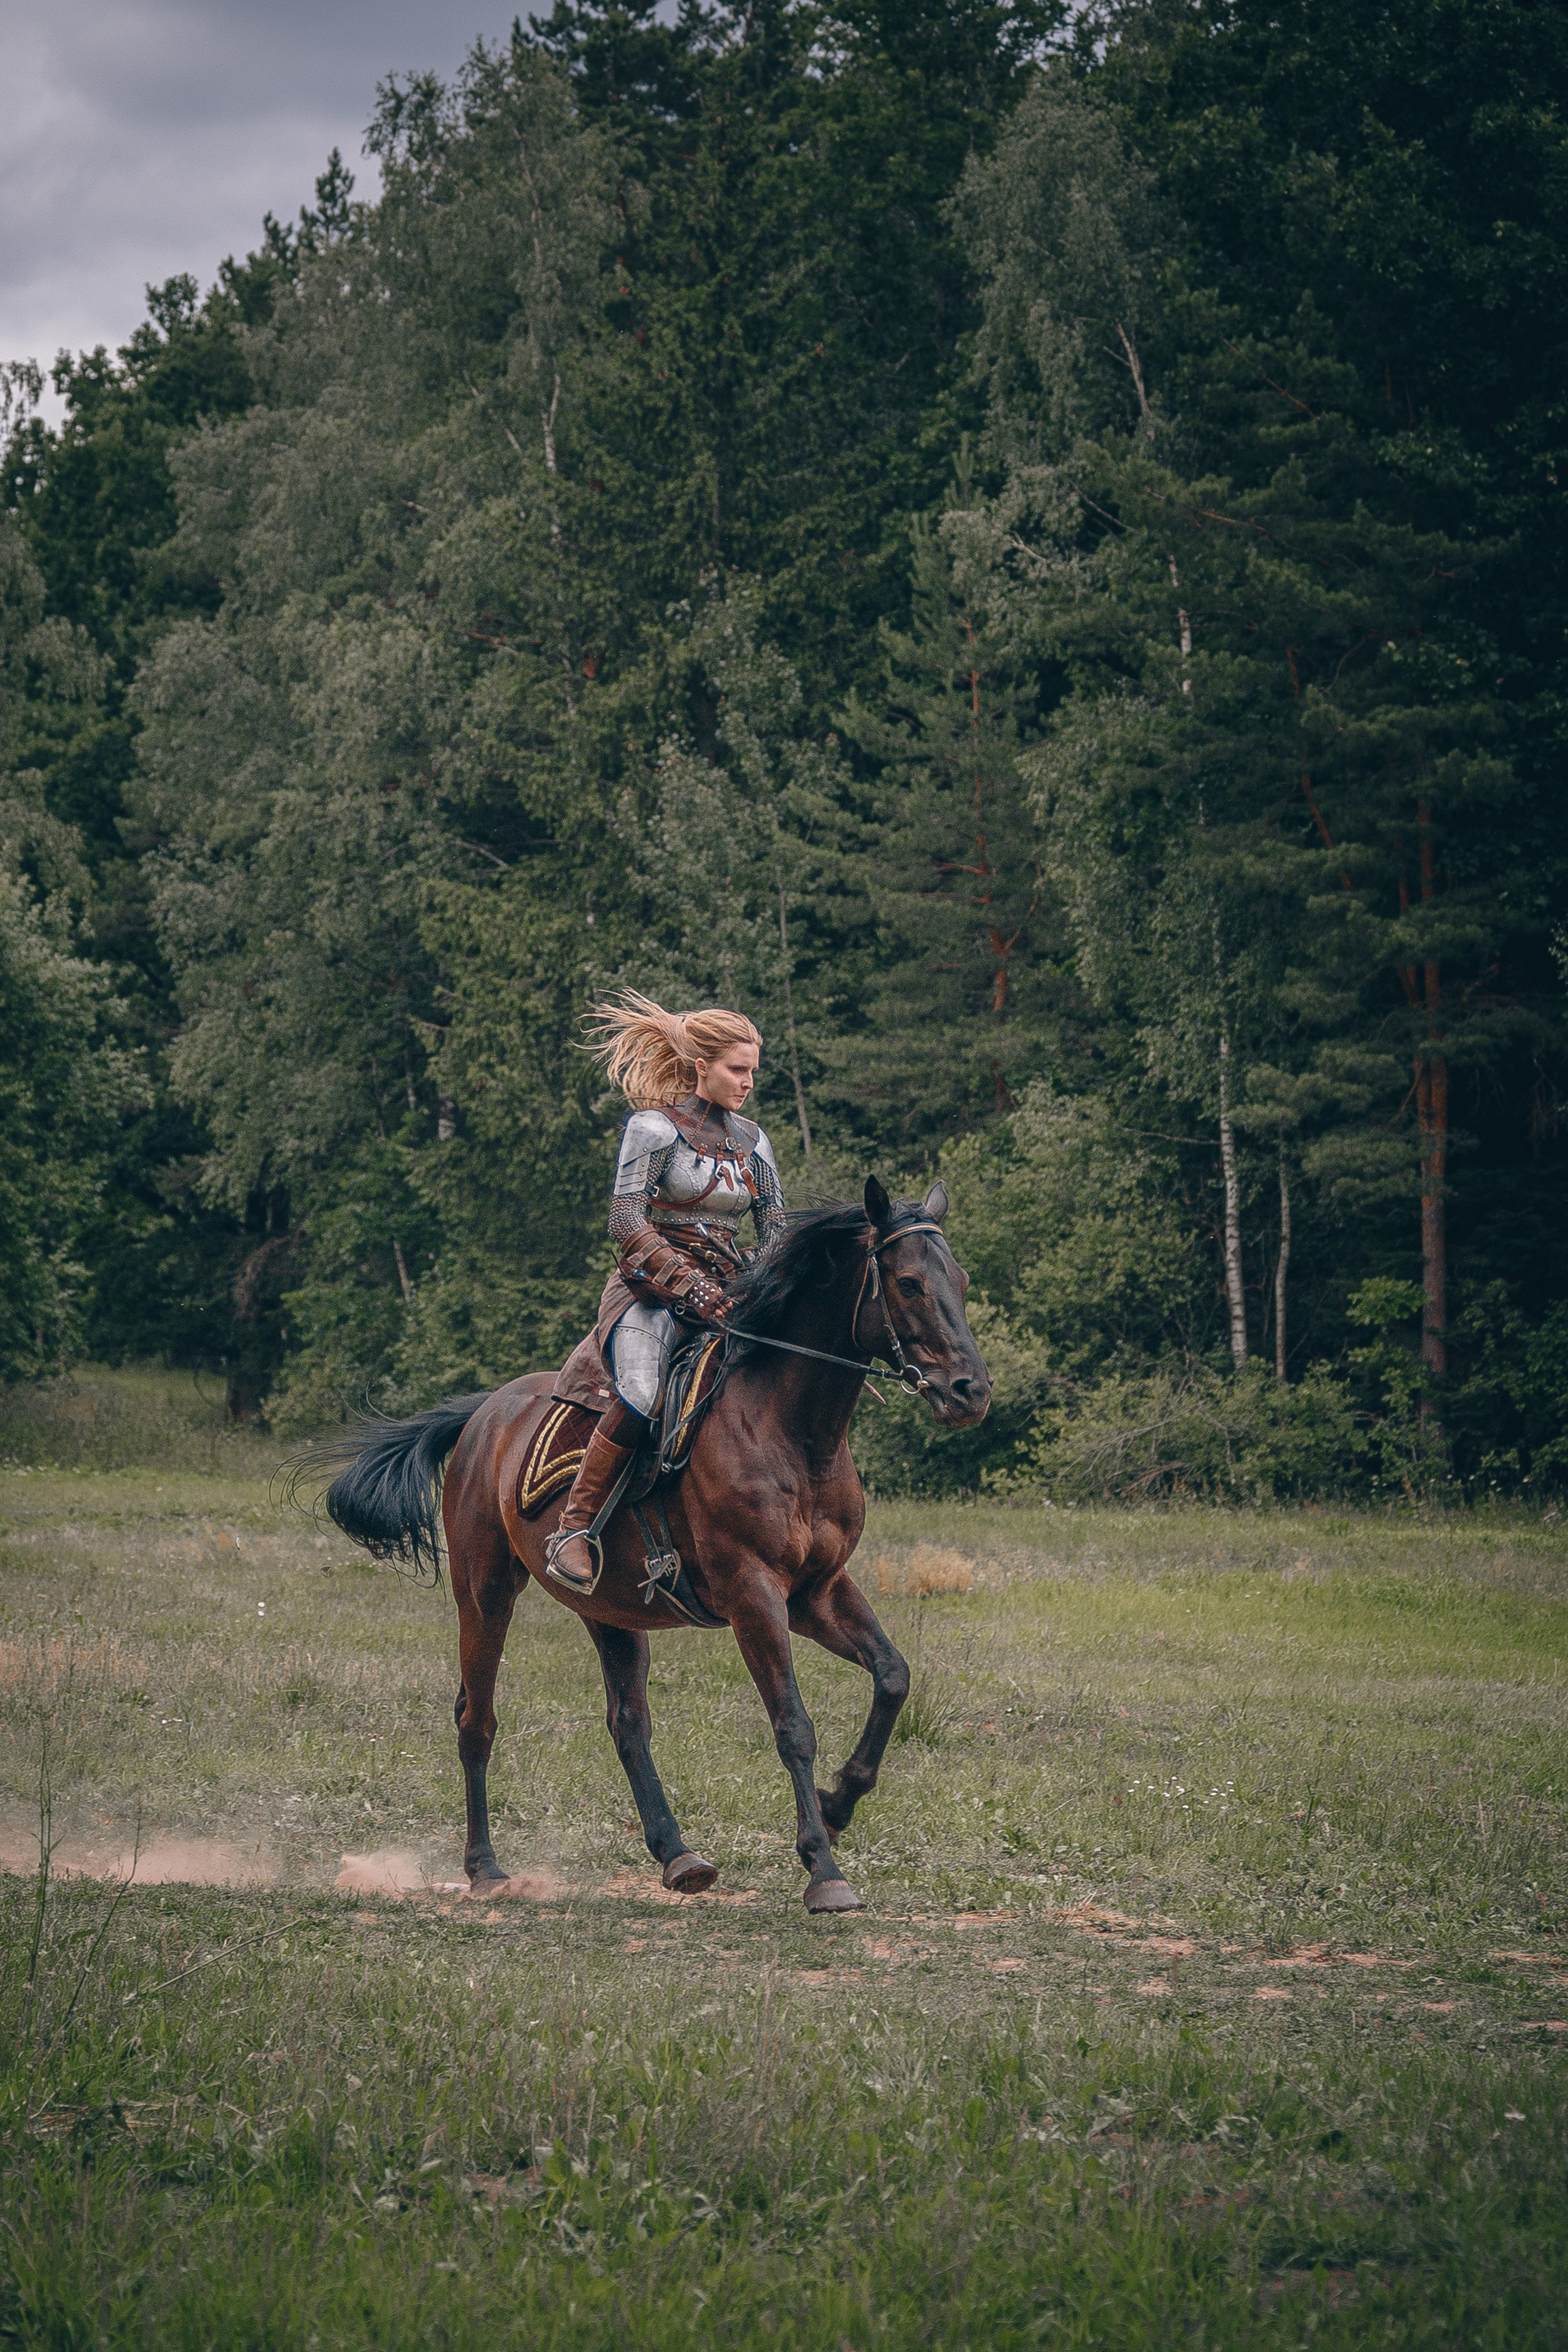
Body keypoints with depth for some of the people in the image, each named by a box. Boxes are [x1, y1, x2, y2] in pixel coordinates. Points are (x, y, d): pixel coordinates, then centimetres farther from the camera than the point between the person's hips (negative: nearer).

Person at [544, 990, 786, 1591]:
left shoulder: (752, 1141, 15)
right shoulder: (655, 1128, -4)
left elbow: (775, 1232, 16)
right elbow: (627, 1223, -11)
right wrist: (692, 1288, -19)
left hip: (726, 1294, 7)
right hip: (652, 1293, -7)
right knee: (642, 1395, -34)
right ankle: (572, 1531, -27)